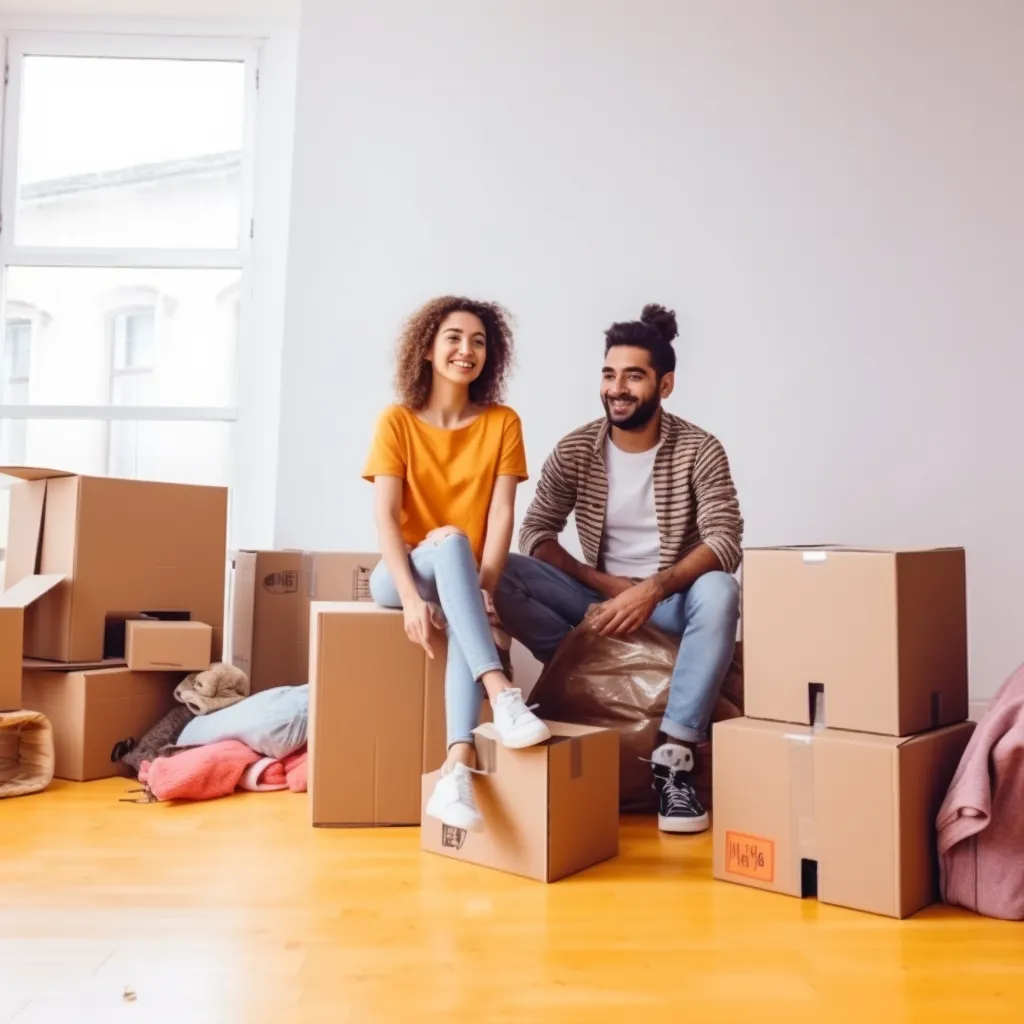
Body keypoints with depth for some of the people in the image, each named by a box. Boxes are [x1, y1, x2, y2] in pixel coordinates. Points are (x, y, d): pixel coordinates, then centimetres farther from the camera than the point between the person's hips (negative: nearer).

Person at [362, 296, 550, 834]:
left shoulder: (503, 423, 3)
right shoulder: (397, 421, -1)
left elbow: (502, 514, -5)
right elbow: (385, 516, -11)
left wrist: (484, 587, -20)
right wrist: (411, 596, -24)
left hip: (465, 577, 1)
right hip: (403, 572, -1)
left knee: (468, 615, -34)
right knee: (449, 542, -34)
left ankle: (458, 763, -47)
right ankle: (501, 691, -45)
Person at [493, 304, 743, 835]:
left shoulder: (699, 449, -9)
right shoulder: (574, 450, -3)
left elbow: (725, 542, -18)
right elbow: (535, 534, -6)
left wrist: (653, 589, -33)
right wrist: (602, 582, -20)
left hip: (671, 598, -1)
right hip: (598, 596, 2)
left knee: (719, 592, -37)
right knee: (502, 575, -22)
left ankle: (672, 757, -31)